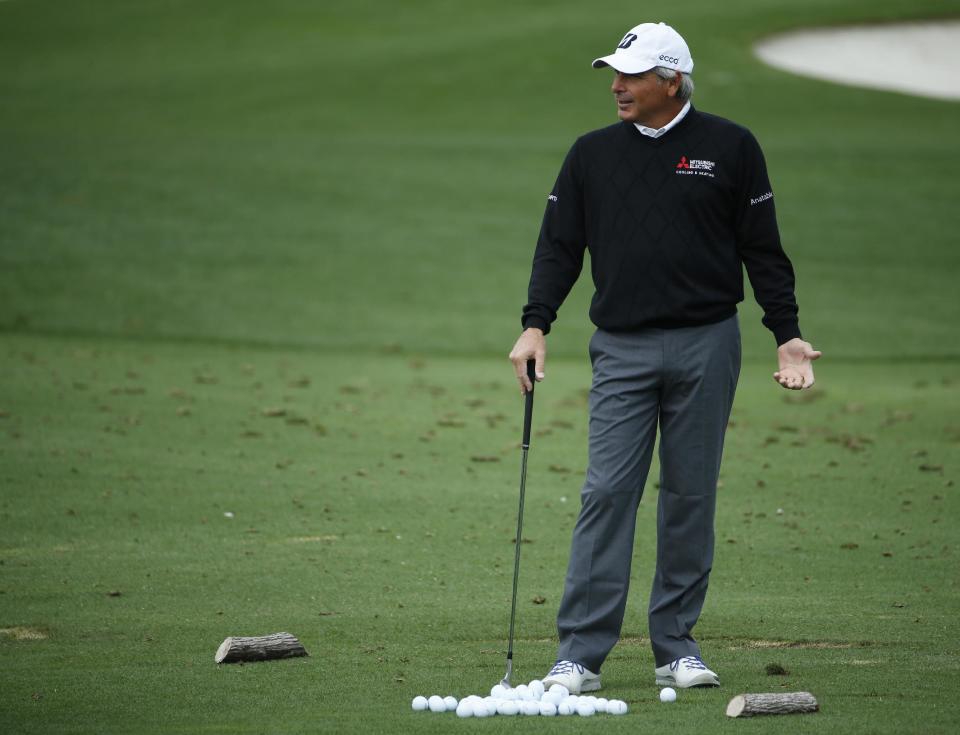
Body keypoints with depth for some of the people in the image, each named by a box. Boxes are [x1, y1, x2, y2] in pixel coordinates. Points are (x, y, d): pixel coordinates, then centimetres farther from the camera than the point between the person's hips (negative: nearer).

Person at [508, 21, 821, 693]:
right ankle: (581, 655, -6)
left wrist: (787, 334, -1)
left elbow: (763, 250, 4)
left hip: (706, 347, -1)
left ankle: (676, 646, 14)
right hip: (622, 350, 1)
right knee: (607, 494, -7)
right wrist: (536, 324, -3)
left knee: (691, 497, 4)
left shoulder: (730, 148, 2)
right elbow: (560, 244, 10)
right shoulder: (593, 155, 8)